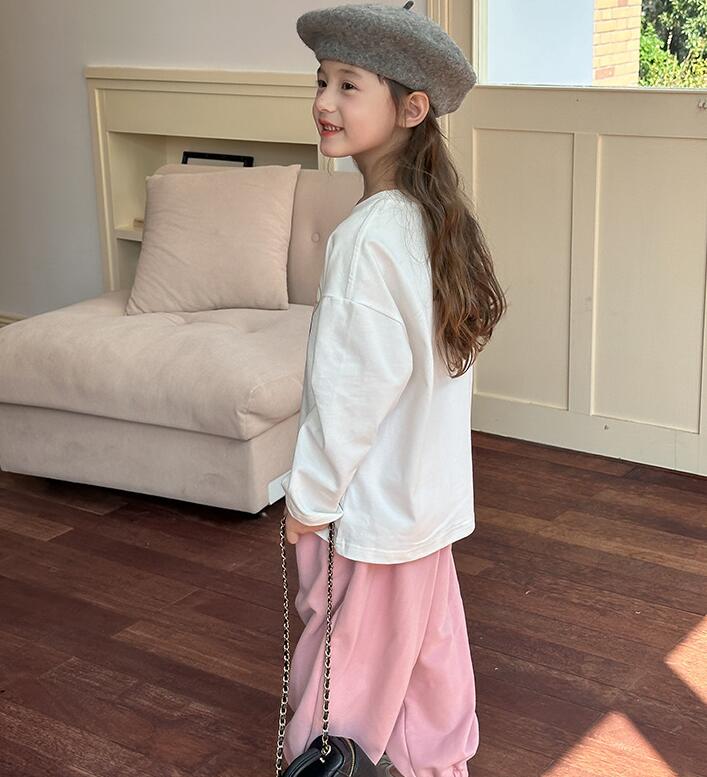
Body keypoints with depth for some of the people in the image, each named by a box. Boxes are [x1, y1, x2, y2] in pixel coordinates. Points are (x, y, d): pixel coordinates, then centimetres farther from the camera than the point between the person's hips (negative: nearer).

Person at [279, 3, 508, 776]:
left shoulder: (368, 237, -25)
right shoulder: (439, 217, 2)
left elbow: (351, 386, -23)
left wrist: (308, 496, -11)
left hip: (367, 500, -8)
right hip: (429, 487, 9)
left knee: (345, 658, 8)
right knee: (427, 643, 21)